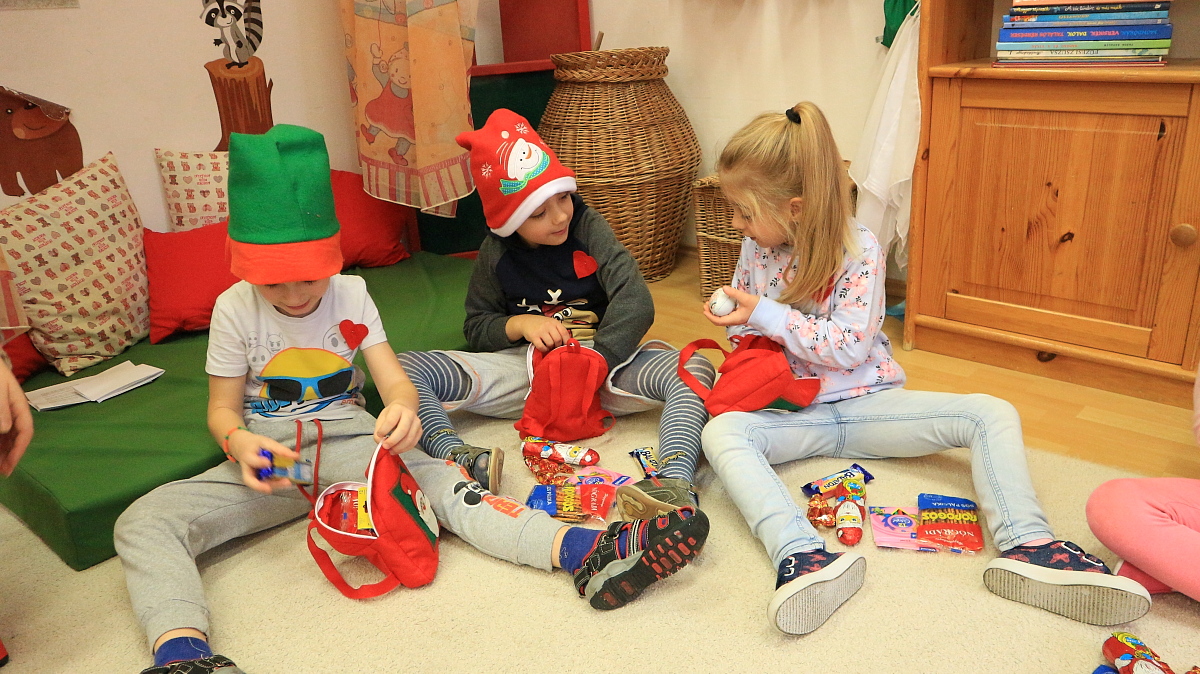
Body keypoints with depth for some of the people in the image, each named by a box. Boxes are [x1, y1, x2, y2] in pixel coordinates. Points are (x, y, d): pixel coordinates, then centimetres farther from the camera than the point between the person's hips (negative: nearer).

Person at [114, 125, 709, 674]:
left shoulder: (350, 294, 1)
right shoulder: (234, 309, -1)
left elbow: (396, 381, -5)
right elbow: (222, 408, 2)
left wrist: (403, 409, -31)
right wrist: (238, 443, -23)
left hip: (347, 442, -1)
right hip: (265, 457, 1)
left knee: (439, 481, -29)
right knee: (144, 521, -23)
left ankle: (588, 553, -46)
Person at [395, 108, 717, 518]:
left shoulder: (588, 228, -5)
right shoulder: (496, 253, 0)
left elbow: (636, 302, -15)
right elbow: (476, 329, 9)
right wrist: (519, 324, -12)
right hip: (527, 367, 2)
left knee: (695, 370, -31)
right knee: (406, 369, -19)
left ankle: (675, 483, -50)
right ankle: (457, 458, -43)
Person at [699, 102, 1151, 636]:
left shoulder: (859, 251, -12)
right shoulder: (757, 246, 1)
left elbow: (850, 348, -21)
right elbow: (744, 326, 18)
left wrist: (764, 314, -24)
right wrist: (735, 319, -6)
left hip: (865, 401, -1)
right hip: (792, 411, 2)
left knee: (992, 414, -21)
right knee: (721, 432, -33)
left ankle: (1027, 547, -30)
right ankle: (803, 558, -54)